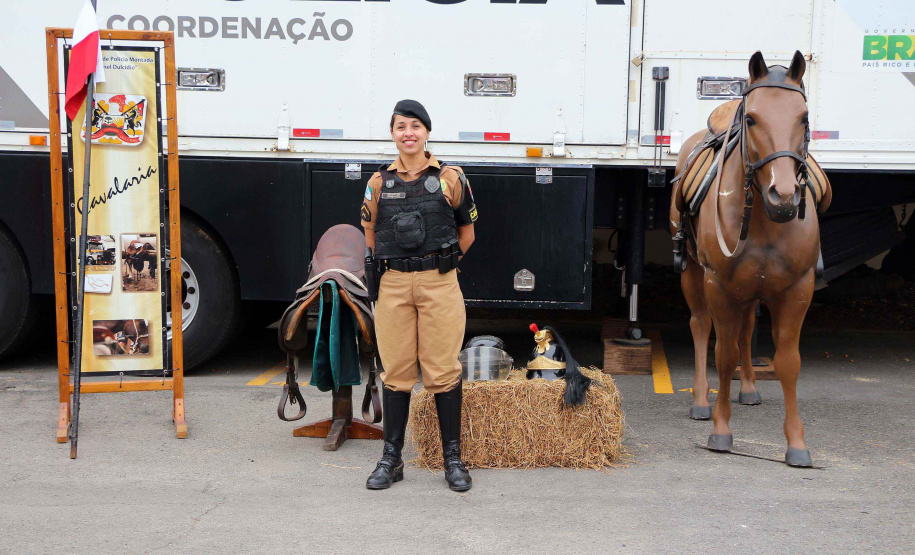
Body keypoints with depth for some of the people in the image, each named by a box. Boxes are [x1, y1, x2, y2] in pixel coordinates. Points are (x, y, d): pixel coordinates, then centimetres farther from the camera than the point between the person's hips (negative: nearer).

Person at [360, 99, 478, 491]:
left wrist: (439, 264, 11)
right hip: (393, 286, 2)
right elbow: (370, 234, 19)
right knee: (396, 371, 5)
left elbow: (467, 231, 13)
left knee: (443, 371, -1)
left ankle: (453, 458, 10)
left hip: (439, 285, -1)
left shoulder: (450, 179, 4)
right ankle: (391, 459, 15)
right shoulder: (379, 182, 9)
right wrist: (398, 264, 12)